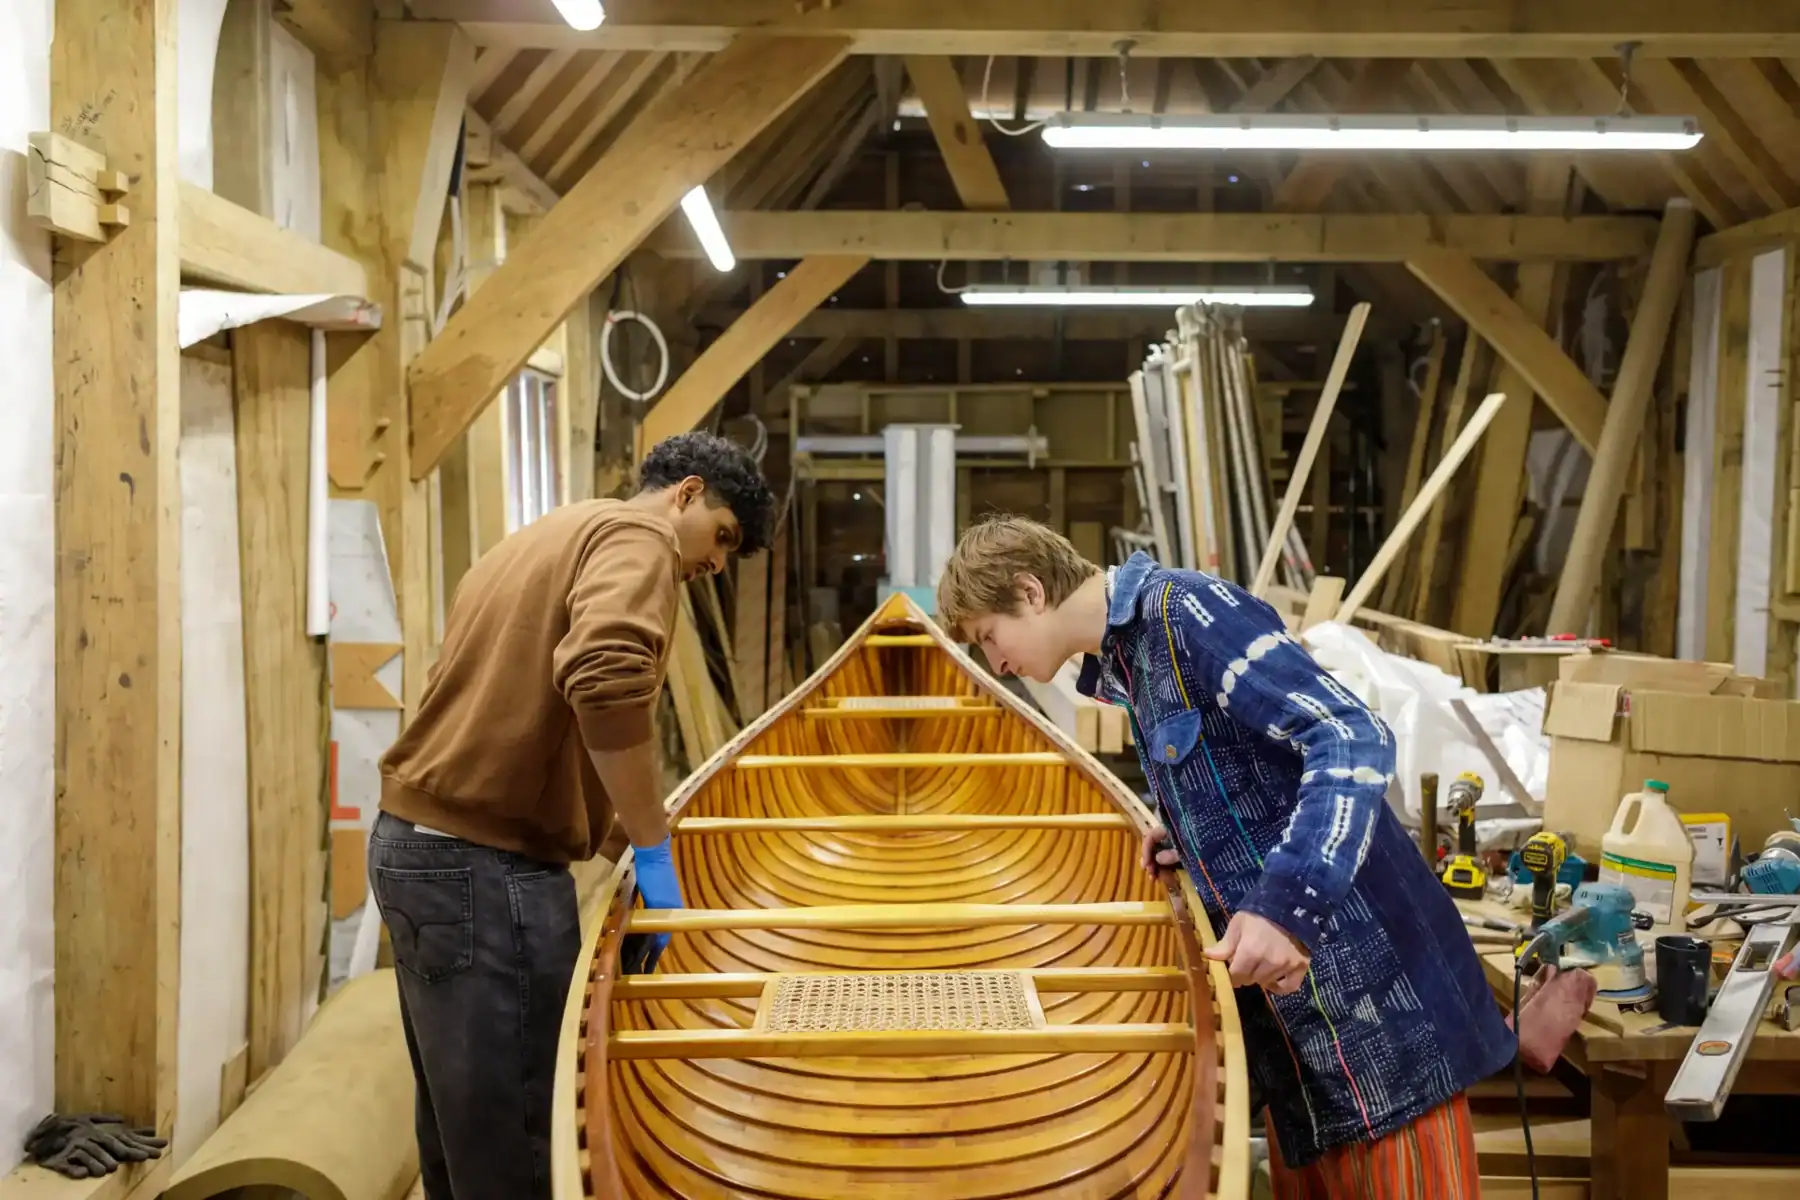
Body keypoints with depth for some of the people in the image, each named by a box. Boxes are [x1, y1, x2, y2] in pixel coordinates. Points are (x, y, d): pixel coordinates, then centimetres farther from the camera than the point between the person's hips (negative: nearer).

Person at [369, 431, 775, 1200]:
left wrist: (617, 838, 20)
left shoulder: (544, 538, 24)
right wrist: (653, 848, -18)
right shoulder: (636, 533, -7)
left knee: (464, 1127, 19)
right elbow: (606, 675, -26)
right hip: (484, 864, -10)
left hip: (414, 839, 10)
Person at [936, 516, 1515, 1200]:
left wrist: (1287, 907, -33)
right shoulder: (1123, 663, 14)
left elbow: (1352, 740, -24)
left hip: (1366, 977, -9)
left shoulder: (1185, 608, -15)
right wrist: (1184, 838, 7)